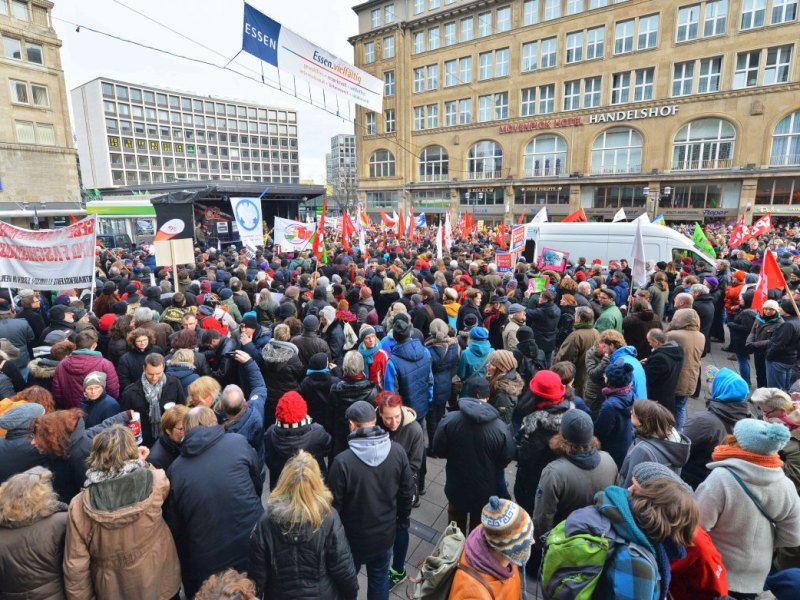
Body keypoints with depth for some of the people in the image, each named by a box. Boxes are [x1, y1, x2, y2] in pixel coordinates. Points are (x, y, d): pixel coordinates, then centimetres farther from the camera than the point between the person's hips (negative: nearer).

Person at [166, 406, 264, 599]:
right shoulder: (238, 442, -9)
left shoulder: (174, 469, -4)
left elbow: (175, 526, 5)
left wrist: (186, 571, 19)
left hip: (206, 559, 1)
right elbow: (257, 483, 5)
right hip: (251, 542, -1)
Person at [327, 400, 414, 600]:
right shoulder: (397, 451, -18)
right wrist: (403, 518, 12)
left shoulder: (342, 461, -30)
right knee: (380, 578, 27)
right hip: (385, 534, 3)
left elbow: (334, 504, -19)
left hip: (353, 537, -2)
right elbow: (407, 491, -5)